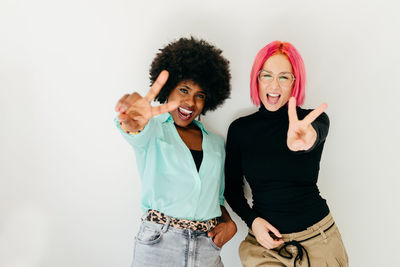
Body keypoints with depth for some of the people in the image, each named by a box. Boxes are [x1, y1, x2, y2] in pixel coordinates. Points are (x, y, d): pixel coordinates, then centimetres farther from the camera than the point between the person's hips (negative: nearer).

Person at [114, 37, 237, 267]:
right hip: (158, 242, -3)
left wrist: (229, 222, 0)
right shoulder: (155, 129, 1)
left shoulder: (216, 143, 13)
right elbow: (138, 133, -23)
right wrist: (132, 123, -46)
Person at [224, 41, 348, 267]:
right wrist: (252, 220, -12)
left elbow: (318, 131, -32)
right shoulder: (240, 129, -4)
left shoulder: (313, 120, -7)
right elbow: (232, 187, 3)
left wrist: (307, 138, -55)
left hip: (319, 239, 0)